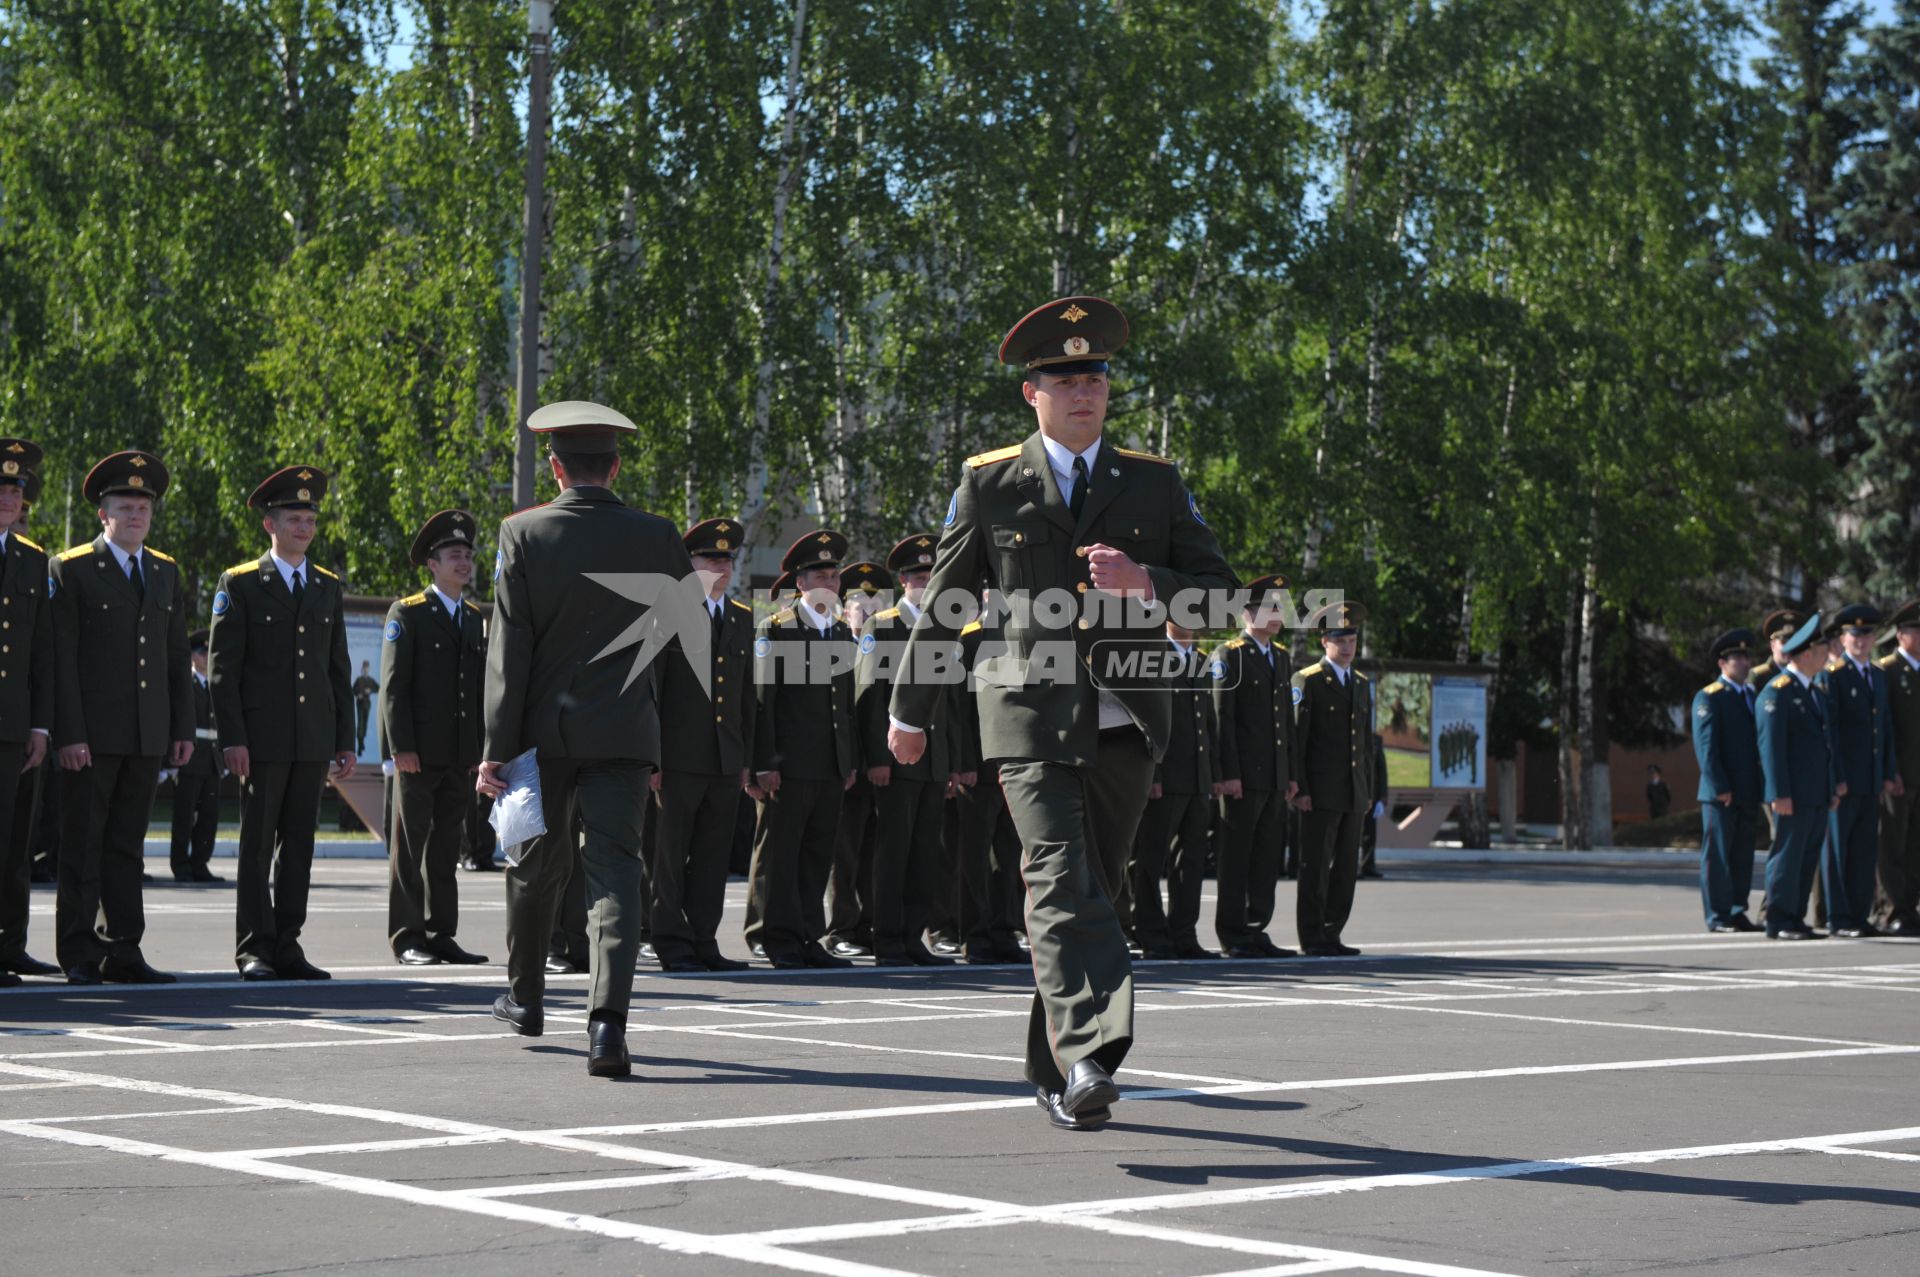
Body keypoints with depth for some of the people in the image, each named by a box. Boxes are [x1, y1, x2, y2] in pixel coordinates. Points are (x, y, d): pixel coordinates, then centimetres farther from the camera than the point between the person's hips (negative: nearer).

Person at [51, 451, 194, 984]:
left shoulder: (166, 573, 14)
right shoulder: (70, 570, -2)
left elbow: (178, 658, 15)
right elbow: (61, 660, -7)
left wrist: (183, 729, 8)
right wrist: (68, 734, -14)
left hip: (148, 736, 5)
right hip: (91, 735, -5)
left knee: (127, 845, 8)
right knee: (82, 845, -1)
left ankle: (122, 951, 10)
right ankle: (78, 955, 3)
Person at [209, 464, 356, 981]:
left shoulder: (328, 588, 14)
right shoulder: (239, 584, 1)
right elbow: (221, 667, -3)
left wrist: (344, 741, 10)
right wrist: (231, 738, -12)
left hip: (313, 739, 4)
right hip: (261, 738, -4)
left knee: (299, 843, 5)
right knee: (257, 844, -1)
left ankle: (287, 946, 10)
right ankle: (254, 951, 3)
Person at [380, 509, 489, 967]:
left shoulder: (475, 619, 16)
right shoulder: (407, 614, -2)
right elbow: (394, 685, -8)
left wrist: (480, 749, 11)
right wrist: (402, 747, -15)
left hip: (460, 756, 6)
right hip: (419, 752, -6)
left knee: (447, 848, 8)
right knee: (410, 847, -1)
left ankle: (441, 934, 12)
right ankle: (407, 938, 2)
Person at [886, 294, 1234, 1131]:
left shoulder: (1154, 482, 10)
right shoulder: (989, 485, 5)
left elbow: (1219, 590, 9)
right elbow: (944, 605, 12)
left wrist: (1144, 583, -11)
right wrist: (910, 711, 17)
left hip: (1124, 724, 3)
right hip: (1032, 718, -3)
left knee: (1092, 892, 8)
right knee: (1061, 882, -18)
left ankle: (1056, 1070, 19)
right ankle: (1088, 1060, -29)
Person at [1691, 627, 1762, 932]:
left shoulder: (1753, 695, 17)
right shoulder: (1708, 698, -5)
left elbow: (1760, 741, 19)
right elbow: (1706, 746, -11)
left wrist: (1762, 786, 10)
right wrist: (1719, 787, -17)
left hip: (1749, 790, 7)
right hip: (1720, 792, -7)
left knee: (1743, 857, 8)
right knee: (1717, 855, -3)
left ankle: (1737, 912, 14)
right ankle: (1717, 916, 0)